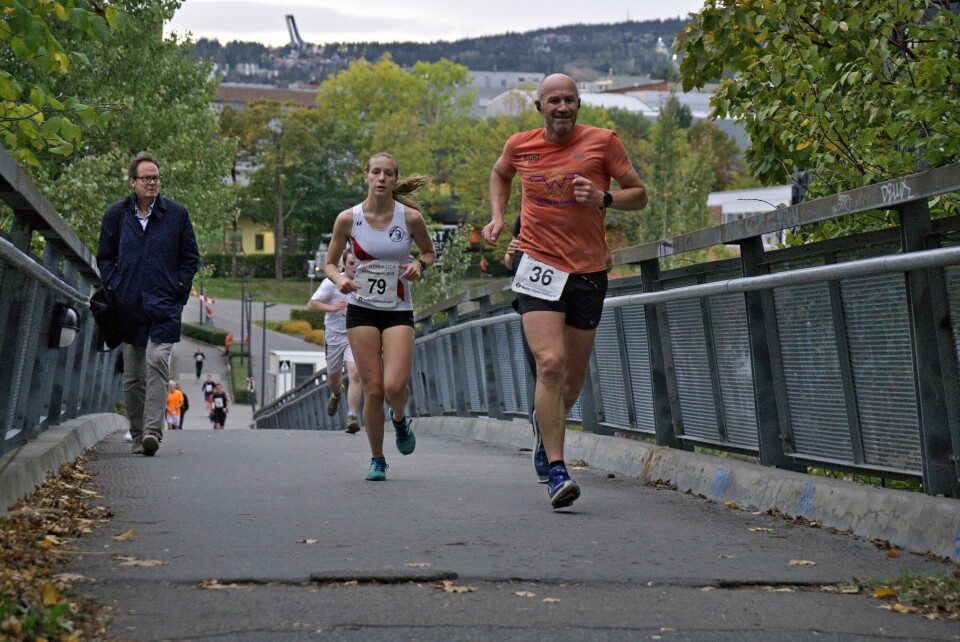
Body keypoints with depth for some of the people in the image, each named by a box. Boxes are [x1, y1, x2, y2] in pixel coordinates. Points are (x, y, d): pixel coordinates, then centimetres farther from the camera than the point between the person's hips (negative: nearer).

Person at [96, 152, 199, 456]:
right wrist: (114, 289, 3)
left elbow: (191, 257, 10)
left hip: (164, 307, -2)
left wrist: (178, 291, 0)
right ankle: (137, 436, 15)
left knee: (157, 363, -18)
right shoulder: (116, 214, 9)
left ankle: (152, 431, -23)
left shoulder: (177, 214, 5)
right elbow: (104, 257, 16)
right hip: (129, 308, 3)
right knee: (132, 376, 6)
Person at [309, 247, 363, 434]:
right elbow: (312, 303, -7)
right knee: (333, 378, 15)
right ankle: (336, 394, 53)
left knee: (355, 373, -21)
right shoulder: (332, 283, -10)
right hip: (334, 335, 0)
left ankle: (352, 417, -20)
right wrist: (332, 307, -22)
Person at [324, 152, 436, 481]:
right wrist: (340, 278, -16)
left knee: (394, 386, -16)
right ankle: (377, 460, 16)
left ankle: (400, 419, 22)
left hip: (399, 311, 0)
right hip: (362, 309, 0)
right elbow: (329, 263, 5)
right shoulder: (348, 219, -5)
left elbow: (429, 252, 11)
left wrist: (420, 265, -11)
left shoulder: (411, 217, -6)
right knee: (373, 389, -3)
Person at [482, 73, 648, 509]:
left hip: (589, 271, 1)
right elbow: (500, 174, 26)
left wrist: (603, 198, -16)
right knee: (550, 363, -19)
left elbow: (639, 195, 3)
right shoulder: (520, 146, 4)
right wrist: (497, 215, 10)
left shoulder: (603, 142, -2)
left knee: (573, 377, 11)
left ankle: (543, 421, 46)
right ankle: (556, 472, -17)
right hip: (538, 265, -1)